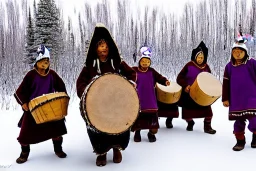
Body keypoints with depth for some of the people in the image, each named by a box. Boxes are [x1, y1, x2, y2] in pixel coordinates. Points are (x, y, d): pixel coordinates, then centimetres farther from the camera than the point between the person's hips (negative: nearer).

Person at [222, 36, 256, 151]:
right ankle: (240, 140, 24)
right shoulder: (229, 66, 5)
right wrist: (225, 98, 6)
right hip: (236, 101, 2)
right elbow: (226, 84, 7)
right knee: (238, 122, 7)